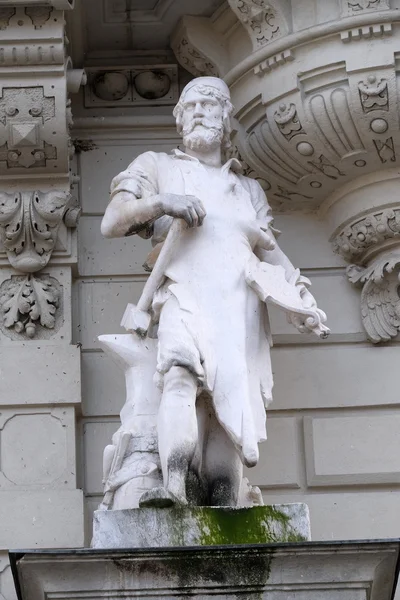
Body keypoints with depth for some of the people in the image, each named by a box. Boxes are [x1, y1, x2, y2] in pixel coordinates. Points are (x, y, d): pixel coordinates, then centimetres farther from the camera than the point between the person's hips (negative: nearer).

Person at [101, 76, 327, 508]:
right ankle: (173, 484, -46)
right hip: (186, 296, -3)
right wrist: (160, 202, -6)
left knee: (227, 407, -13)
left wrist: (298, 294, 0)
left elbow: (270, 250, 19)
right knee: (182, 372, -32)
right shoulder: (157, 168, 24)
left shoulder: (248, 189, 32)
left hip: (243, 311, 3)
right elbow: (110, 224, 12)